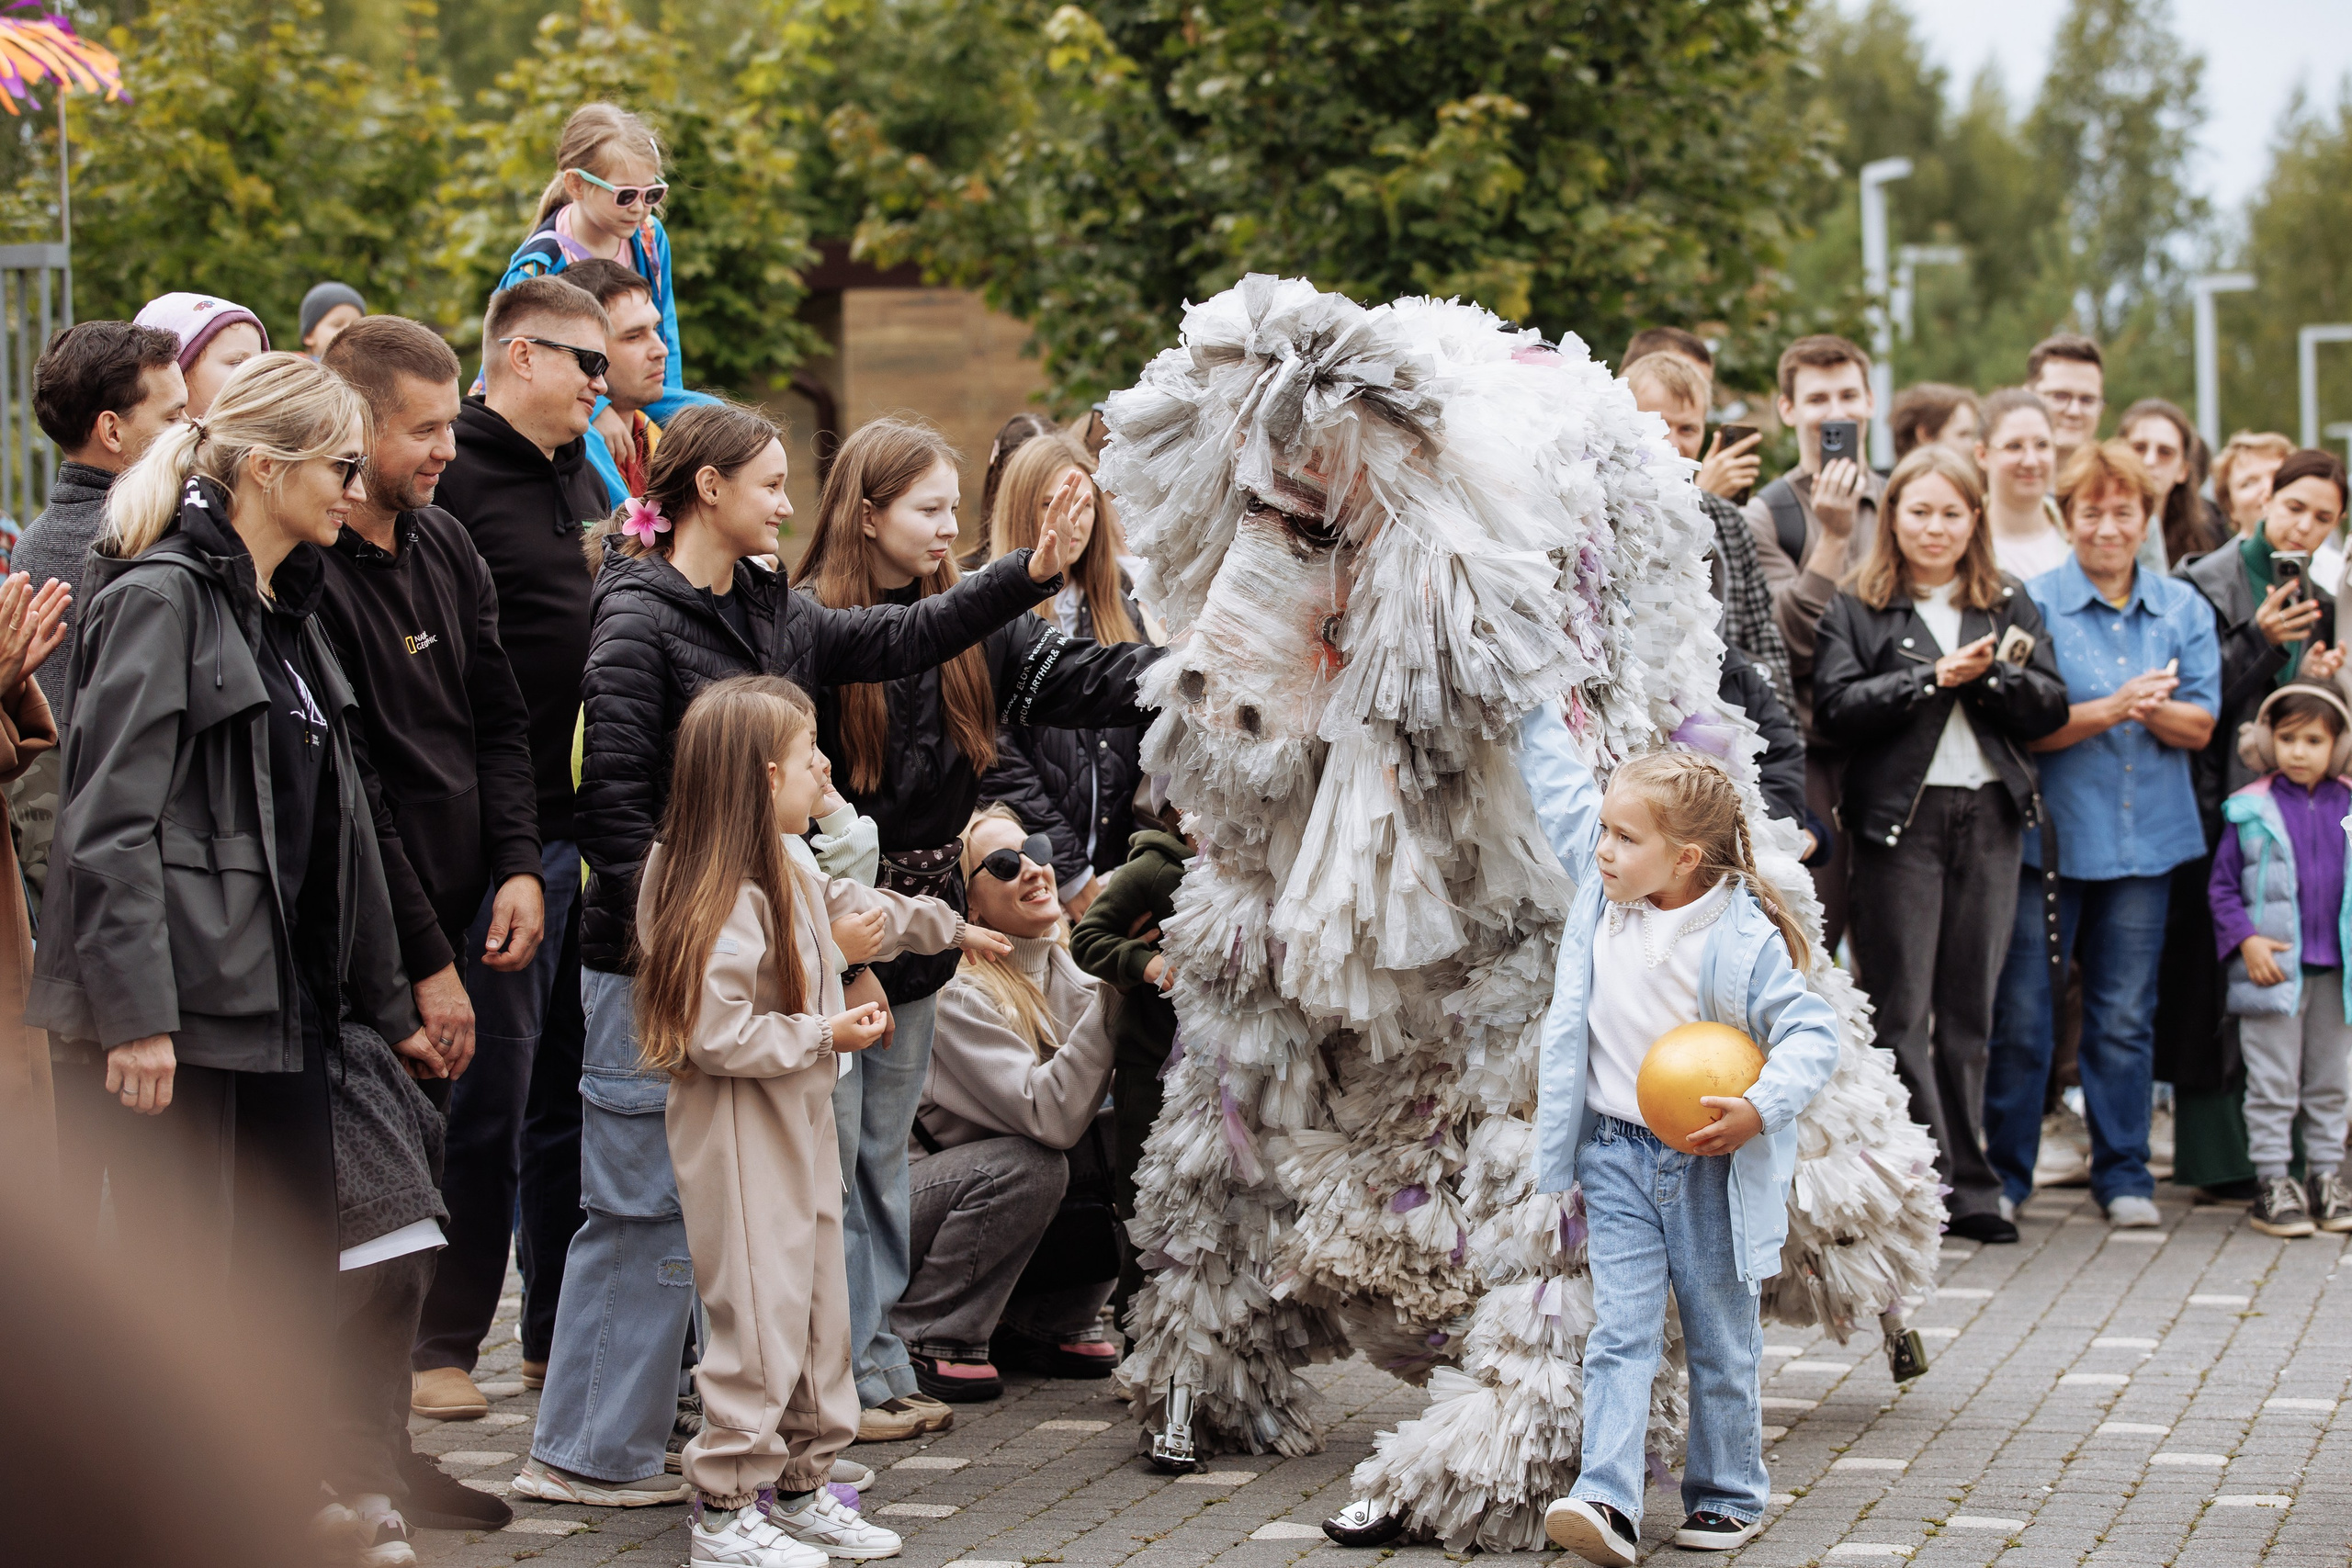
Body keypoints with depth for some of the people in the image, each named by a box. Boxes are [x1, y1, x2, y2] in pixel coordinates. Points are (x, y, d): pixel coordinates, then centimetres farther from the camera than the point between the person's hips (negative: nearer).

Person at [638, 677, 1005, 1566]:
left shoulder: (789, 873, 10)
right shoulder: (725, 900, -22)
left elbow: (855, 907, 31)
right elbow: (717, 1033, -27)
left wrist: (953, 929, 42)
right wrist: (824, 1035, -18)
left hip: (800, 1124, 10)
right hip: (740, 1135, -10)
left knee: (819, 1308, 14)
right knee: (761, 1317, -8)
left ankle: (803, 1486, 24)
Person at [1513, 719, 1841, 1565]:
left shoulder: (1743, 938, -16)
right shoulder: (1601, 888, 0)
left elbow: (1811, 1033, -15)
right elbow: (1560, 788, 13)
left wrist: (1761, 1108, -27)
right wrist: (1538, 712, 16)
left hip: (1711, 1165, -3)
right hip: (1616, 1155, 3)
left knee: (1722, 1343, 11)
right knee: (1619, 1335, -6)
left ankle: (1728, 1497, 24)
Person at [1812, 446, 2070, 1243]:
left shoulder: (2011, 606, 14)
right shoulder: (1855, 608, 3)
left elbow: (2050, 707, 6)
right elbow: (1838, 708, -10)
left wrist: (1989, 674, -11)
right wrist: (1932, 677, -14)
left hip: (1991, 816, 3)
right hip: (1899, 817, -3)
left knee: (1969, 1008, 7)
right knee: (1901, 1012, -4)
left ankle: (1969, 1187, 11)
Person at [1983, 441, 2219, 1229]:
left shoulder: (2183, 608, 9)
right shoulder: (2034, 602, -2)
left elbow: (2200, 724, 4)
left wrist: (2151, 708, -16)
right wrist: (2113, 708, -20)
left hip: (2143, 838, 3)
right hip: (2046, 832, -3)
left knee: (2125, 1017, 7)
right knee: (2020, 1015, -1)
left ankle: (2123, 1177, 16)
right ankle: (2002, 1174, 10)